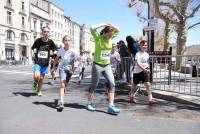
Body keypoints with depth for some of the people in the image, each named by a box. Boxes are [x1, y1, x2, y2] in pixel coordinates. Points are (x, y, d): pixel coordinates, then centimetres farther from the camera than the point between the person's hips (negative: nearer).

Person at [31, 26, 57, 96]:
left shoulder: (50, 42, -5)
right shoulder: (38, 40, -6)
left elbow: (54, 50, 6)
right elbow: (32, 48, 8)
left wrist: (54, 53, -15)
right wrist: (32, 55, -8)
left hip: (45, 63, 2)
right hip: (37, 62, -1)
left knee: (41, 78, 10)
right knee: (36, 76, -20)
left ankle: (39, 90, 33)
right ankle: (35, 83, 16)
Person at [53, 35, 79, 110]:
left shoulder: (72, 51, -16)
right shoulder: (61, 50, -9)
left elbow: (76, 61, -12)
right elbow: (57, 58, 7)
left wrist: (73, 69, -23)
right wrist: (54, 66, 11)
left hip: (69, 69, 1)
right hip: (62, 68, 0)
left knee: (65, 85, 14)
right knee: (62, 85, -17)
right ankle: (61, 102, -22)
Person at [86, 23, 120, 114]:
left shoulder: (110, 38, 5)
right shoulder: (98, 38, -10)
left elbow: (117, 31, 15)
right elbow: (92, 28, -25)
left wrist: (111, 26, -4)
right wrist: (103, 24, -16)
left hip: (107, 65, 5)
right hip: (97, 65, -5)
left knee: (112, 84, -8)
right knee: (94, 85, 5)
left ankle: (111, 107, -7)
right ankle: (89, 104, 23)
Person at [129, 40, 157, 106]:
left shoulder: (147, 54, 5)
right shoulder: (138, 54, -14)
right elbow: (138, 63, -29)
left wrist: (148, 69, 8)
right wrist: (144, 69, -41)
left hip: (145, 72, 4)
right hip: (137, 72, -3)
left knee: (148, 85, -12)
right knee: (134, 84, 15)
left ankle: (150, 99, -12)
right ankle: (132, 96, 38)